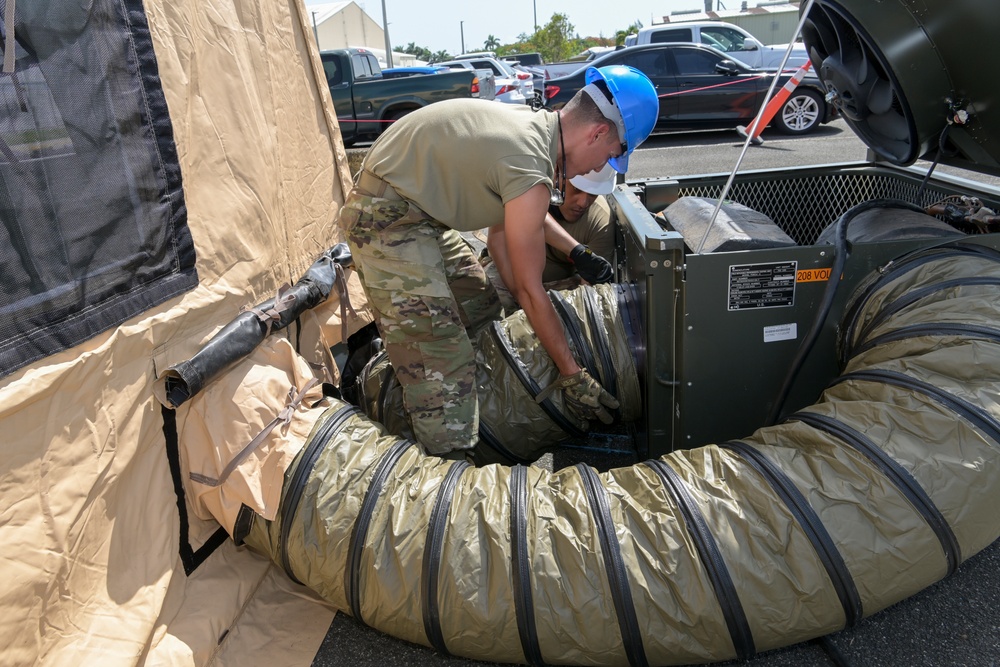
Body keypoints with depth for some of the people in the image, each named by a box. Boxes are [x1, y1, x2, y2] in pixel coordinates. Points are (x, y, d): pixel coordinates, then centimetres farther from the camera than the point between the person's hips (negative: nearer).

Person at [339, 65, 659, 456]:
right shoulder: (531, 169, -25)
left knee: (484, 313, 14)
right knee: (443, 376, -11)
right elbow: (531, 290, -19)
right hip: (386, 222, -10)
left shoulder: (533, 126, 4)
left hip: (423, 214, 10)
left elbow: (499, 237, 10)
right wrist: (571, 375, -10)